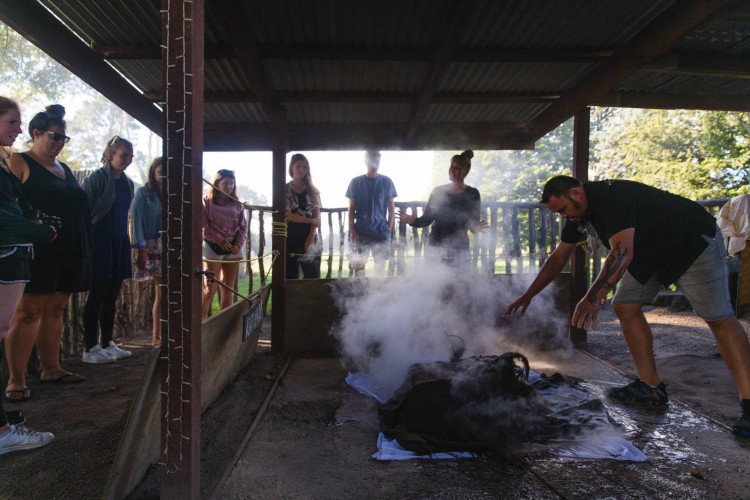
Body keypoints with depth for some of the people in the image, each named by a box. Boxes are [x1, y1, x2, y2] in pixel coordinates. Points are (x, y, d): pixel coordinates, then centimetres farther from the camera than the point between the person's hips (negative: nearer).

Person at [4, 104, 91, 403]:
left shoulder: (64, 169, 19)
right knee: (28, 312, -5)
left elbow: (78, 207, 22)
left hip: (68, 252, 7)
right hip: (39, 251, -7)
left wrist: (84, 250, 16)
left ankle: (51, 369, 21)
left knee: (55, 311, 11)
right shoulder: (20, 163, -1)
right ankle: (16, 380, 0)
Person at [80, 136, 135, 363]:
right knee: (97, 296, -2)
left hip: (119, 243, 7)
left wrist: (128, 242, 15)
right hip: (100, 244, -7)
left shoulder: (127, 183, 13)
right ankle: (90, 349, 6)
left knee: (111, 296, 11)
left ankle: (107, 344, 21)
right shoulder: (96, 178, -9)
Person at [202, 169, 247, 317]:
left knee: (228, 286, 8)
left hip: (233, 249, 5)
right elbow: (203, 226, -8)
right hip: (213, 247, -4)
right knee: (211, 288, -7)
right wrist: (219, 240, -15)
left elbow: (243, 226, 9)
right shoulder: (207, 202, -1)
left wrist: (238, 245, -5)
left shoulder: (237, 205, 10)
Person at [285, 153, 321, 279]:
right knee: (290, 278, 1)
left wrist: (311, 237, -10)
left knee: (313, 279, 1)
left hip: (310, 239, 3)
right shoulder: (285, 190, 2)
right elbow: (288, 216, -7)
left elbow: (317, 217, 3)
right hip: (290, 239, -2)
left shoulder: (312, 191, 11)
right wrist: (311, 220, -7)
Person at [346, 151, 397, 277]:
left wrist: (389, 229, 0)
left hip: (381, 232, 1)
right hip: (361, 232, 0)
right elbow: (351, 209, 3)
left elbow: (391, 207, 7)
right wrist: (352, 231, -4)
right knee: (359, 265, 0)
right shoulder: (356, 182, 2)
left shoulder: (386, 182, 3)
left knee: (380, 265, 5)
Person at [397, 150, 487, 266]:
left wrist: (475, 227, -25)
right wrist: (413, 221, -11)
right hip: (435, 247, 2)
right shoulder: (438, 191, 8)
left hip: (459, 250, -2)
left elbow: (475, 224, -2)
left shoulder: (472, 194, 1)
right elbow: (427, 219, 8)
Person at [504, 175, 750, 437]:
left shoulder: (612, 197, -31)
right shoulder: (578, 213, -3)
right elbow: (557, 258, 3)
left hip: (694, 241, -8)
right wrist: (527, 296, 0)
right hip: (649, 253, 9)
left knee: (719, 318, -12)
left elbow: (622, 252, -42)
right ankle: (650, 387, 3)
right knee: (625, 306, -2)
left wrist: (594, 297, -50)